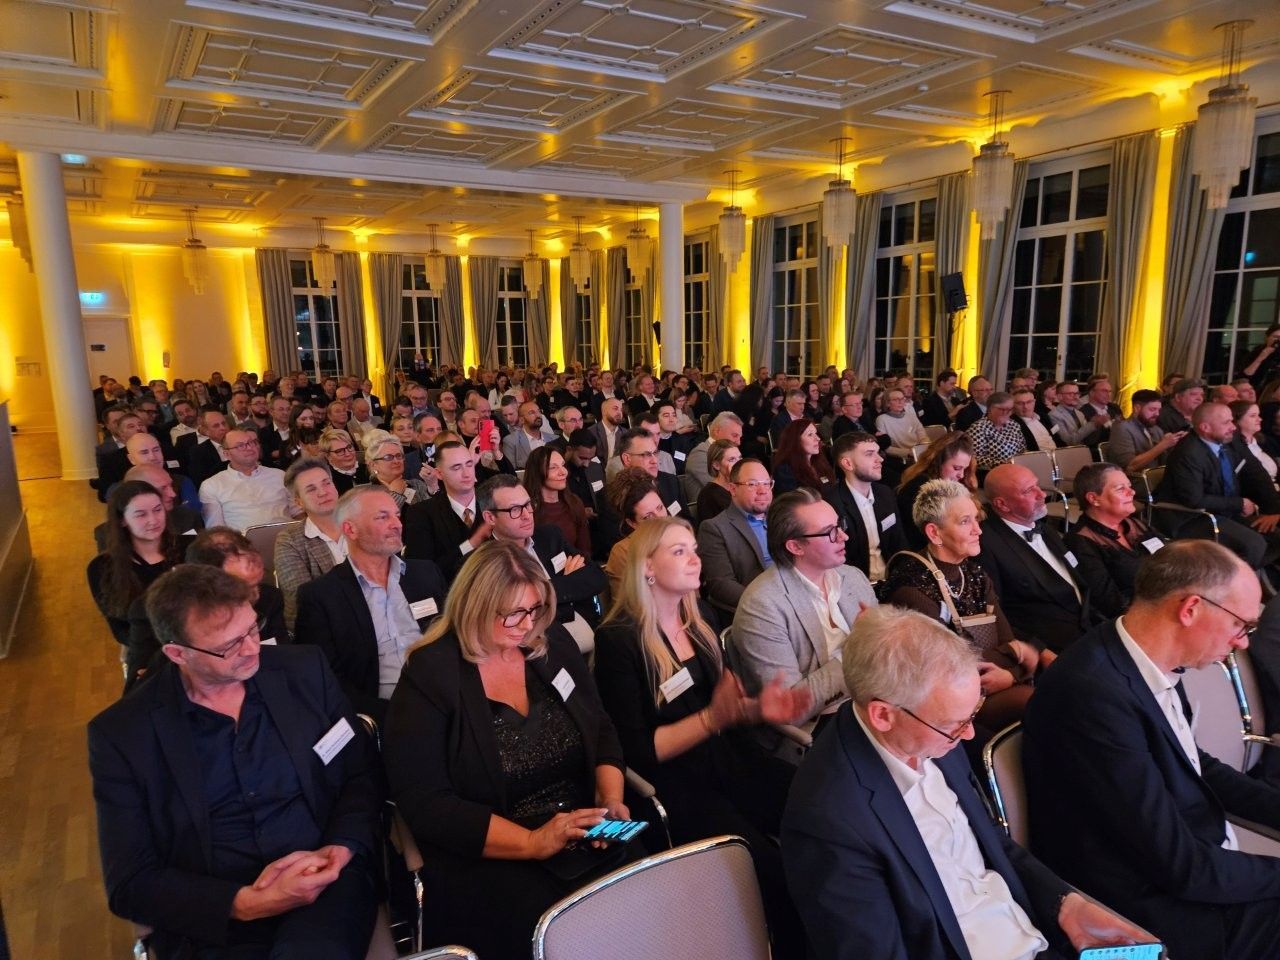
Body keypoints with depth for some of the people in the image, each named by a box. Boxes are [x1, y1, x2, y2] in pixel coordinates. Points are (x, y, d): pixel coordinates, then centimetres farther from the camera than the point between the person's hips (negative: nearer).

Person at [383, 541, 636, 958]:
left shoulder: (553, 645, 6)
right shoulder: (428, 678, -9)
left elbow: (601, 731, 13)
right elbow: (425, 806, -14)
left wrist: (612, 799, -6)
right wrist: (532, 843, -21)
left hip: (587, 845, 5)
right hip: (484, 861, -4)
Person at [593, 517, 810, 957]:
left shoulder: (701, 617, 9)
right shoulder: (618, 640, -11)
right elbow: (637, 752, -13)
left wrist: (757, 707, -2)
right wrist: (712, 719, -22)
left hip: (729, 758, 7)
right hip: (674, 782, -6)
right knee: (778, 871, -23)